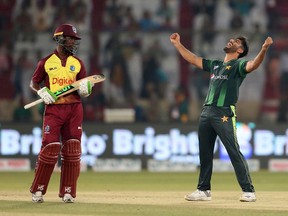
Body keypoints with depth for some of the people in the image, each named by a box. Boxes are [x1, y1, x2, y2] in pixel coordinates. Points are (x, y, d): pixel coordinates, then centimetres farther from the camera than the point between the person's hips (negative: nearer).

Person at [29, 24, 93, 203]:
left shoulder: (78, 63, 10)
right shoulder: (46, 62, 4)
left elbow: (84, 91, 12)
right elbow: (34, 83, 14)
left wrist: (85, 89, -11)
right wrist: (42, 92, -6)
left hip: (74, 109, 3)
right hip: (53, 108, -2)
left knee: (72, 151, -2)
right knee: (50, 147, -10)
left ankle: (68, 192, 4)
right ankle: (38, 190, 1)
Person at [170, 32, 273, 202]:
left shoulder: (238, 66, 2)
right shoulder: (214, 65, 23)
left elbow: (253, 65, -18)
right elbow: (193, 59, 32)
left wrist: (264, 49, -35)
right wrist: (178, 44, 32)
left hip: (225, 114, -7)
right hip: (206, 112, 7)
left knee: (235, 153, -10)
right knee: (204, 153, 9)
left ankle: (248, 191, -8)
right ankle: (204, 190, 18)